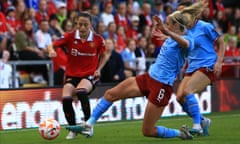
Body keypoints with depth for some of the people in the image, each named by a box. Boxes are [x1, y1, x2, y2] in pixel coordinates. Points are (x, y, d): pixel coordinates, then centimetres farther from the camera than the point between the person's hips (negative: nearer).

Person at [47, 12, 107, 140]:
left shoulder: (98, 39, -4)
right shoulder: (70, 37, -6)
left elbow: (103, 55, 14)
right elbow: (52, 45, -11)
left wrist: (98, 69, -1)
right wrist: (51, 50, -34)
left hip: (89, 75, -2)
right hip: (72, 75, 2)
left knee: (81, 92, -35)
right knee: (66, 99, -24)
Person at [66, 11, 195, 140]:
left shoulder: (186, 39, -16)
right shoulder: (171, 39, 10)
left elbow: (185, 43, -45)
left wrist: (167, 31, -55)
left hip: (162, 86, -9)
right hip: (148, 77, 9)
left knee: (147, 131, -4)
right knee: (110, 94, 1)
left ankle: (180, 133, 16)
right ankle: (88, 125, 6)